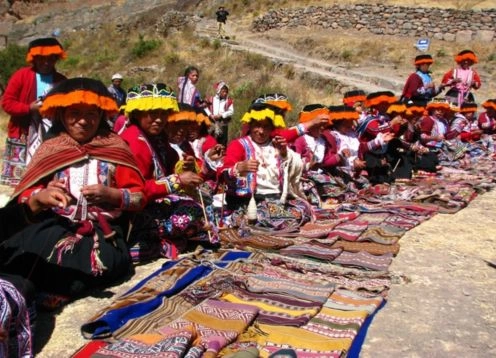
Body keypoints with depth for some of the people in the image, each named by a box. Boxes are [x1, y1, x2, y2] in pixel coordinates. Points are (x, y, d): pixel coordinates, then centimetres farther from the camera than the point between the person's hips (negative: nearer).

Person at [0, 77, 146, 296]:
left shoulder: (114, 147, 11)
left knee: (98, 261, -32)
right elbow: (23, 196, 11)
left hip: (102, 230, 1)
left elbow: (140, 196, 7)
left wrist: (110, 194, -12)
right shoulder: (49, 148, 14)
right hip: (55, 225, -1)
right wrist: (42, 195, -11)